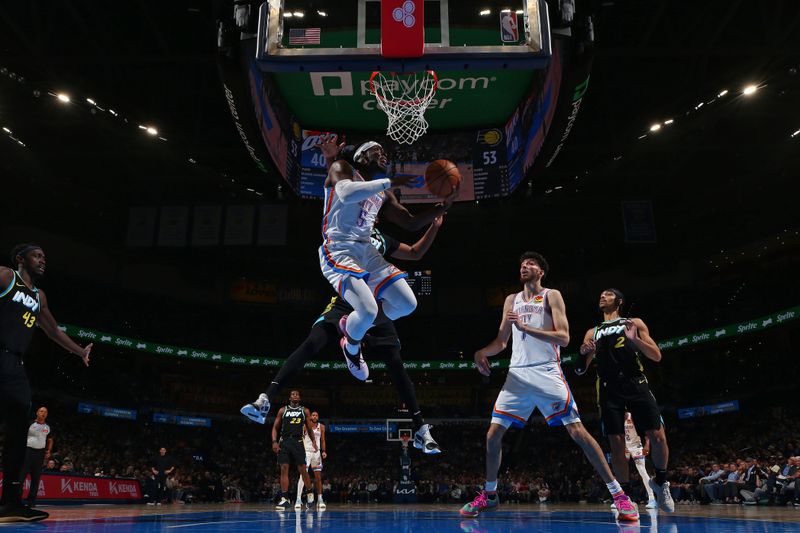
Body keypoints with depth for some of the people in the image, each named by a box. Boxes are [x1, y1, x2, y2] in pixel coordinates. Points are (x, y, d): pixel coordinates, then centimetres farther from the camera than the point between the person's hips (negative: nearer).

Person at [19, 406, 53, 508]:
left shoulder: (48, 427, 10)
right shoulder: (30, 424, -4)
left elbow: (50, 440, 21)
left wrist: (49, 451, 8)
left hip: (40, 452, 4)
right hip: (28, 450, -4)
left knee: (36, 477, 6)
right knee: (22, 474, -9)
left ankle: (31, 500, 12)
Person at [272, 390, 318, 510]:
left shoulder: (305, 411, 11)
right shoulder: (282, 410, 11)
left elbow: (309, 428, 17)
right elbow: (275, 427, 10)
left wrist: (313, 441, 7)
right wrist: (274, 442, -3)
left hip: (298, 442, -1)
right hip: (284, 442, 1)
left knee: (302, 469, -3)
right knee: (284, 469, -7)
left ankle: (309, 492, 20)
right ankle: (284, 499, -4)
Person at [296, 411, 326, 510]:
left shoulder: (321, 427, 6)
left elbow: (322, 440, 10)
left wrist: (323, 451, -2)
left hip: (317, 452, 4)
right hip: (306, 452, -4)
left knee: (318, 476, 5)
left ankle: (320, 499, 11)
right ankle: (298, 499, -15)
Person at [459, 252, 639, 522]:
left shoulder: (551, 296, 1)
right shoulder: (511, 300, 16)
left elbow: (564, 338, -10)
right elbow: (501, 341, 19)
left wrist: (525, 327, -20)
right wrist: (482, 352, -2)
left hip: (547, 373, -4)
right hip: (517, 375, 5)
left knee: (578, 432, -11)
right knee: (493, 435, 1)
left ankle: (618, 494, -1)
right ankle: (489, 494, 18)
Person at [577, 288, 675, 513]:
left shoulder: (634, 323, 13)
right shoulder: (592, 333, 19)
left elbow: (656, 356, 5)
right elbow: (580, 371, 17)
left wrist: (635, 340, -13)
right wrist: (583, 353, -6)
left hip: (636, 384, -2)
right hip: (609, 390, 2)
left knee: (657, 435, -11)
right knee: (616, 442, -4)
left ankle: (660, 481, 14)